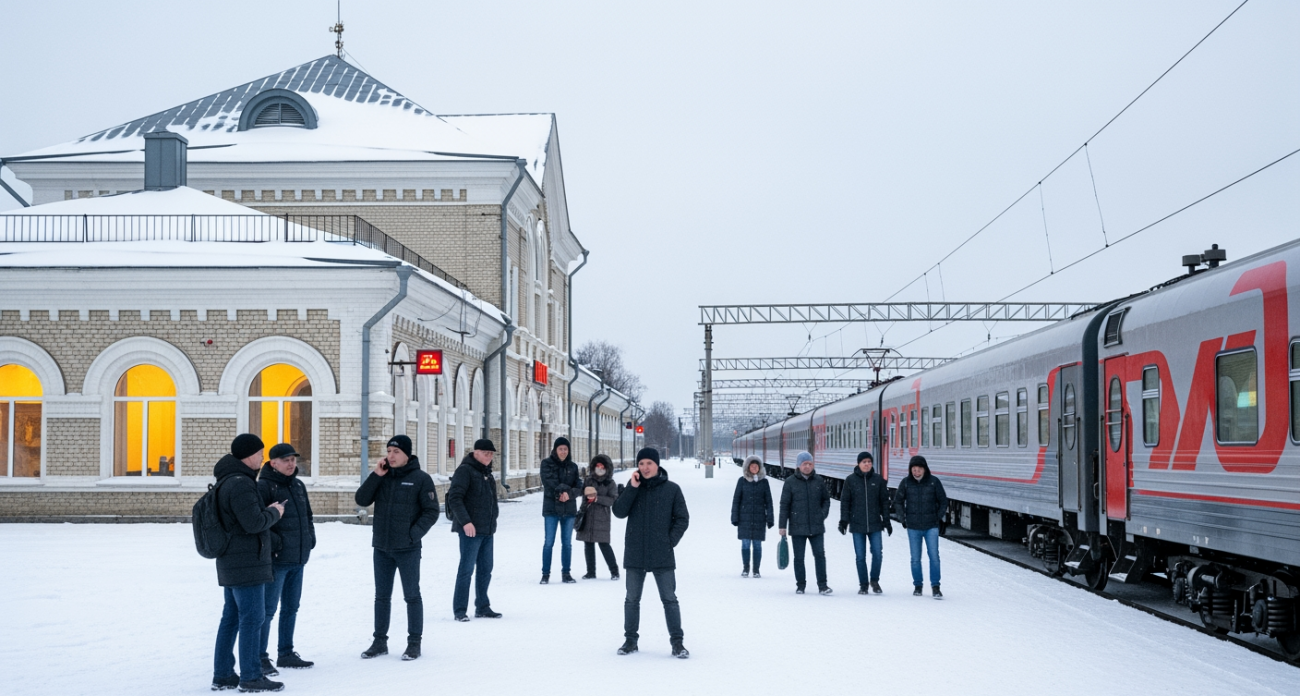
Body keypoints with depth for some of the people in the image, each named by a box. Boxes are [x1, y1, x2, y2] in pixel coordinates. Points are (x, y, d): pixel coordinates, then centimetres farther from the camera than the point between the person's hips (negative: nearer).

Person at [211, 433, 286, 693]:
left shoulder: (228, 481, 14)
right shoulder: (241, 484, -19)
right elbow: (254, 523, -23)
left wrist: (267, 510, 10)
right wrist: (274, 512, -6)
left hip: (232, 563, 10)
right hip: (247, 563, -10)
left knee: (231, 618, 13)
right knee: (252, 618, -5)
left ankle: (222, 675, 17)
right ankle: (250, 677, -3)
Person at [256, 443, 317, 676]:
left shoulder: (298, 485, 13)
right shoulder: (263, 486, -12)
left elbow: (307, 515, 24)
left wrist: (310, 537, 11)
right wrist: (273, 543, -20)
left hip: (298, 560, 8)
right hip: (276, 559, -8)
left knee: (291, 608, 15)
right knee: (268, 609, -5)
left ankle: (286, 653, 25)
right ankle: (261, 658, 0)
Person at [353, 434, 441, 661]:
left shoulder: (421, 479, -6)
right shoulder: (382, 476, 7)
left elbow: (431, 511, -6)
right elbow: (361, 500, -2)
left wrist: (414, 534, -15)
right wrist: (376, 475, -11)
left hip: (407, 549, -5)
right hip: (381, 548, 5)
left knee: (412, 596, 4)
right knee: (382, 596, 12)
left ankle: (414, 643, 11)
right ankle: (380, 642, 21)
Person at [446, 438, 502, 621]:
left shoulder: (487, 473, 17)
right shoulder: (465, 471, -10)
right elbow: (454, 498, -17)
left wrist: (493, 521, 19)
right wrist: (465, 522, -22)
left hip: (487, 530, 9)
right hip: (471, 529, -9)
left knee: (485, 569, 12)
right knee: (466, 569, -6)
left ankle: (482, 607, 20)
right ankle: (460, 610, -1)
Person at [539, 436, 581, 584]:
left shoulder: (572, 466, 10)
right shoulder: (547, 464, 1)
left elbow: (578, 486, 3)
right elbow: (549, 482, -11)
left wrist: (568, 493, -15)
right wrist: (564, 489, -12)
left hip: (569, 509, 3)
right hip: (551, 508, -3)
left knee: (567, 543, 7)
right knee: (549, 542, -4)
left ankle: (566, 573, 15)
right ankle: (545, 574, 3)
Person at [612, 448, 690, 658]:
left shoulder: (671, 489, 0)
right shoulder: (632, 488, 6)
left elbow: (682, 519, 2)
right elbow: (619, 512, -6)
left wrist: (670, 541, -7)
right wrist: (632, 488, -13)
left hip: (662, 555, -2)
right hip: (634, 554, 2)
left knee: (669, 599, 0)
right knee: (632, 599, 10)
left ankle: (677, 642, 4)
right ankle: (630, 639, 21)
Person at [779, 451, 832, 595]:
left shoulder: (818, 481, 6)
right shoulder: (790, 482, -1)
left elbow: (826, 499, 19)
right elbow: (784, 505, 0)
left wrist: (823, 514, 3)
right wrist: (782, 526, -3)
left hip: (817, 527, 1)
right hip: (798, 527, -1)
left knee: (819, 555, -3)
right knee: (799, 558, 5)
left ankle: (822, 585, -1)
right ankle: (800, 586, 14)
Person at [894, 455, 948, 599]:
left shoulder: (934, 481, -3)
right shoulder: (906, 483, 0)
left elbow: (943, 501, 7)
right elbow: (898, 501, 13)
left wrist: (938, 517, 1)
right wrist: (903, 517, 6)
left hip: (931, 527, -1)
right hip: (913, 527, 1)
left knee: (934, 556, -7)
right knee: (915, 558, 7)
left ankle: (935, 587, -1)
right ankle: (918, 585, 20)